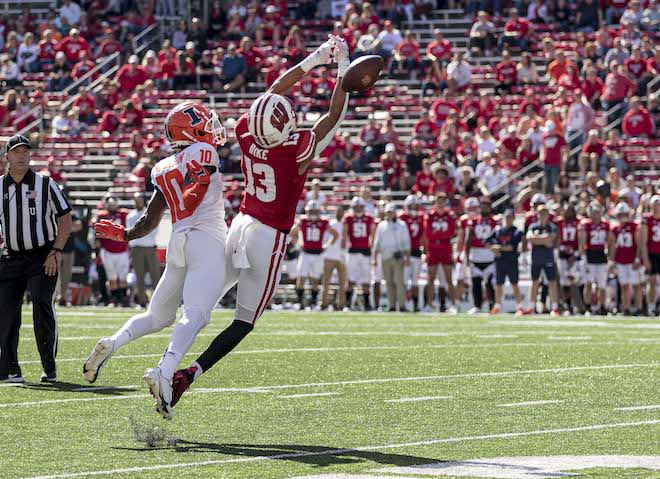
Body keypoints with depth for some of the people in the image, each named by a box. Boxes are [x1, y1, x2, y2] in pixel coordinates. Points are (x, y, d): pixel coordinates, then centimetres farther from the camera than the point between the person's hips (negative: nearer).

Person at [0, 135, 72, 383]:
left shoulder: (45, 184, -2)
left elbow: (65, 220, 1)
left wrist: (56, 251, -8)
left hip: (42, 258, -3)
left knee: (42, 308, -14)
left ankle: (49, 367, -3)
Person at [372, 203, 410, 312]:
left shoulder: (401, 225, 6)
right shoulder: (381, 225, 14)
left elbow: (406, 242, 5)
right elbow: (377, 243, 15)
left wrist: (407, 258, -2)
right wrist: (374, 257, 8)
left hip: (398, 257, -3)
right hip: (385, 257, 3)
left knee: (399, 281, -11)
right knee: (389, 282, 3)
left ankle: (402, 305, -12)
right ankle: (392, 306, 7)